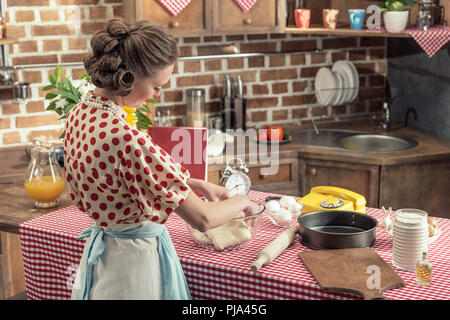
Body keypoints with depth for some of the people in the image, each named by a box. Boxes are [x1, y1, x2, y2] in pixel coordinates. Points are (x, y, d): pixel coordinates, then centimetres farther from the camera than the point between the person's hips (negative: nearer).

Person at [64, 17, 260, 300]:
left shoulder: (81, 114, -6)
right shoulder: (127, 139, -33)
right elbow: (202, 219, -26)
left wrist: (195, 184, 5)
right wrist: (241, 202, -7)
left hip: (101, 248, 8)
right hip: (136, 258, -8)